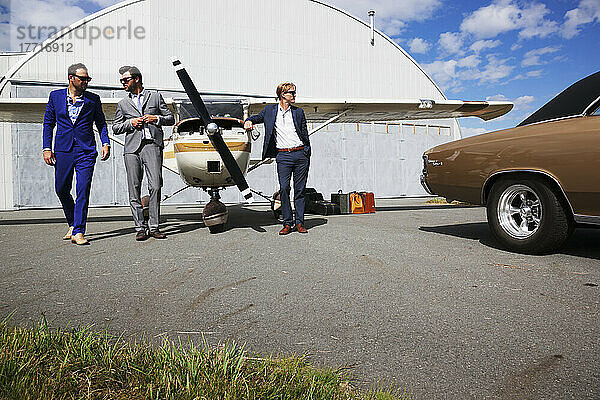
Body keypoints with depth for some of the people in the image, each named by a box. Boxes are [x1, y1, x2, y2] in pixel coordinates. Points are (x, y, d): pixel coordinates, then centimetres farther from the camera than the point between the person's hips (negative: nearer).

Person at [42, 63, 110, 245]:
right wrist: (47, 148, 2)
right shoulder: (56, 96, 8)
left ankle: (78, 232, -5)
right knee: (61, 190, 9)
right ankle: (72, 224, 30)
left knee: (83, 191, -8)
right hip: (63, 150, 2)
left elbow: (101, 123, 13)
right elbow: (48, 124, 11)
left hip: (86, 152, -2)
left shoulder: (93, 99, 6)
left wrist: (106, 143, -2)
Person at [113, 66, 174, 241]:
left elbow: (170, 118, 16)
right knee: (134, 189, -2)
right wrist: (130, 123, 1)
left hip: (152, 145, -2)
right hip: (132, 148, 3)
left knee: (155, 186, -12)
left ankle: (153, 227, -6)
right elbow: (115, 128, 19)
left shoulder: (155, 96, 16)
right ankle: (140, 228, 5)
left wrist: (156, 119, -3)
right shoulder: (123, 103, 21)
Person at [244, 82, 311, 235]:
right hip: (283, 156, -1)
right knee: (284, 188, -7)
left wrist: (307, 154, 8)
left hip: (301, 154, 1)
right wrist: (249, 121, -5)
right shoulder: (270, 110, 9)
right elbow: (257, 117, 20)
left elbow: (305, 134, 14)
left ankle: (299, 222, 10)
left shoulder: (299, 112, 12)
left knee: (300, 189, 3)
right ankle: (287, 223, 3)